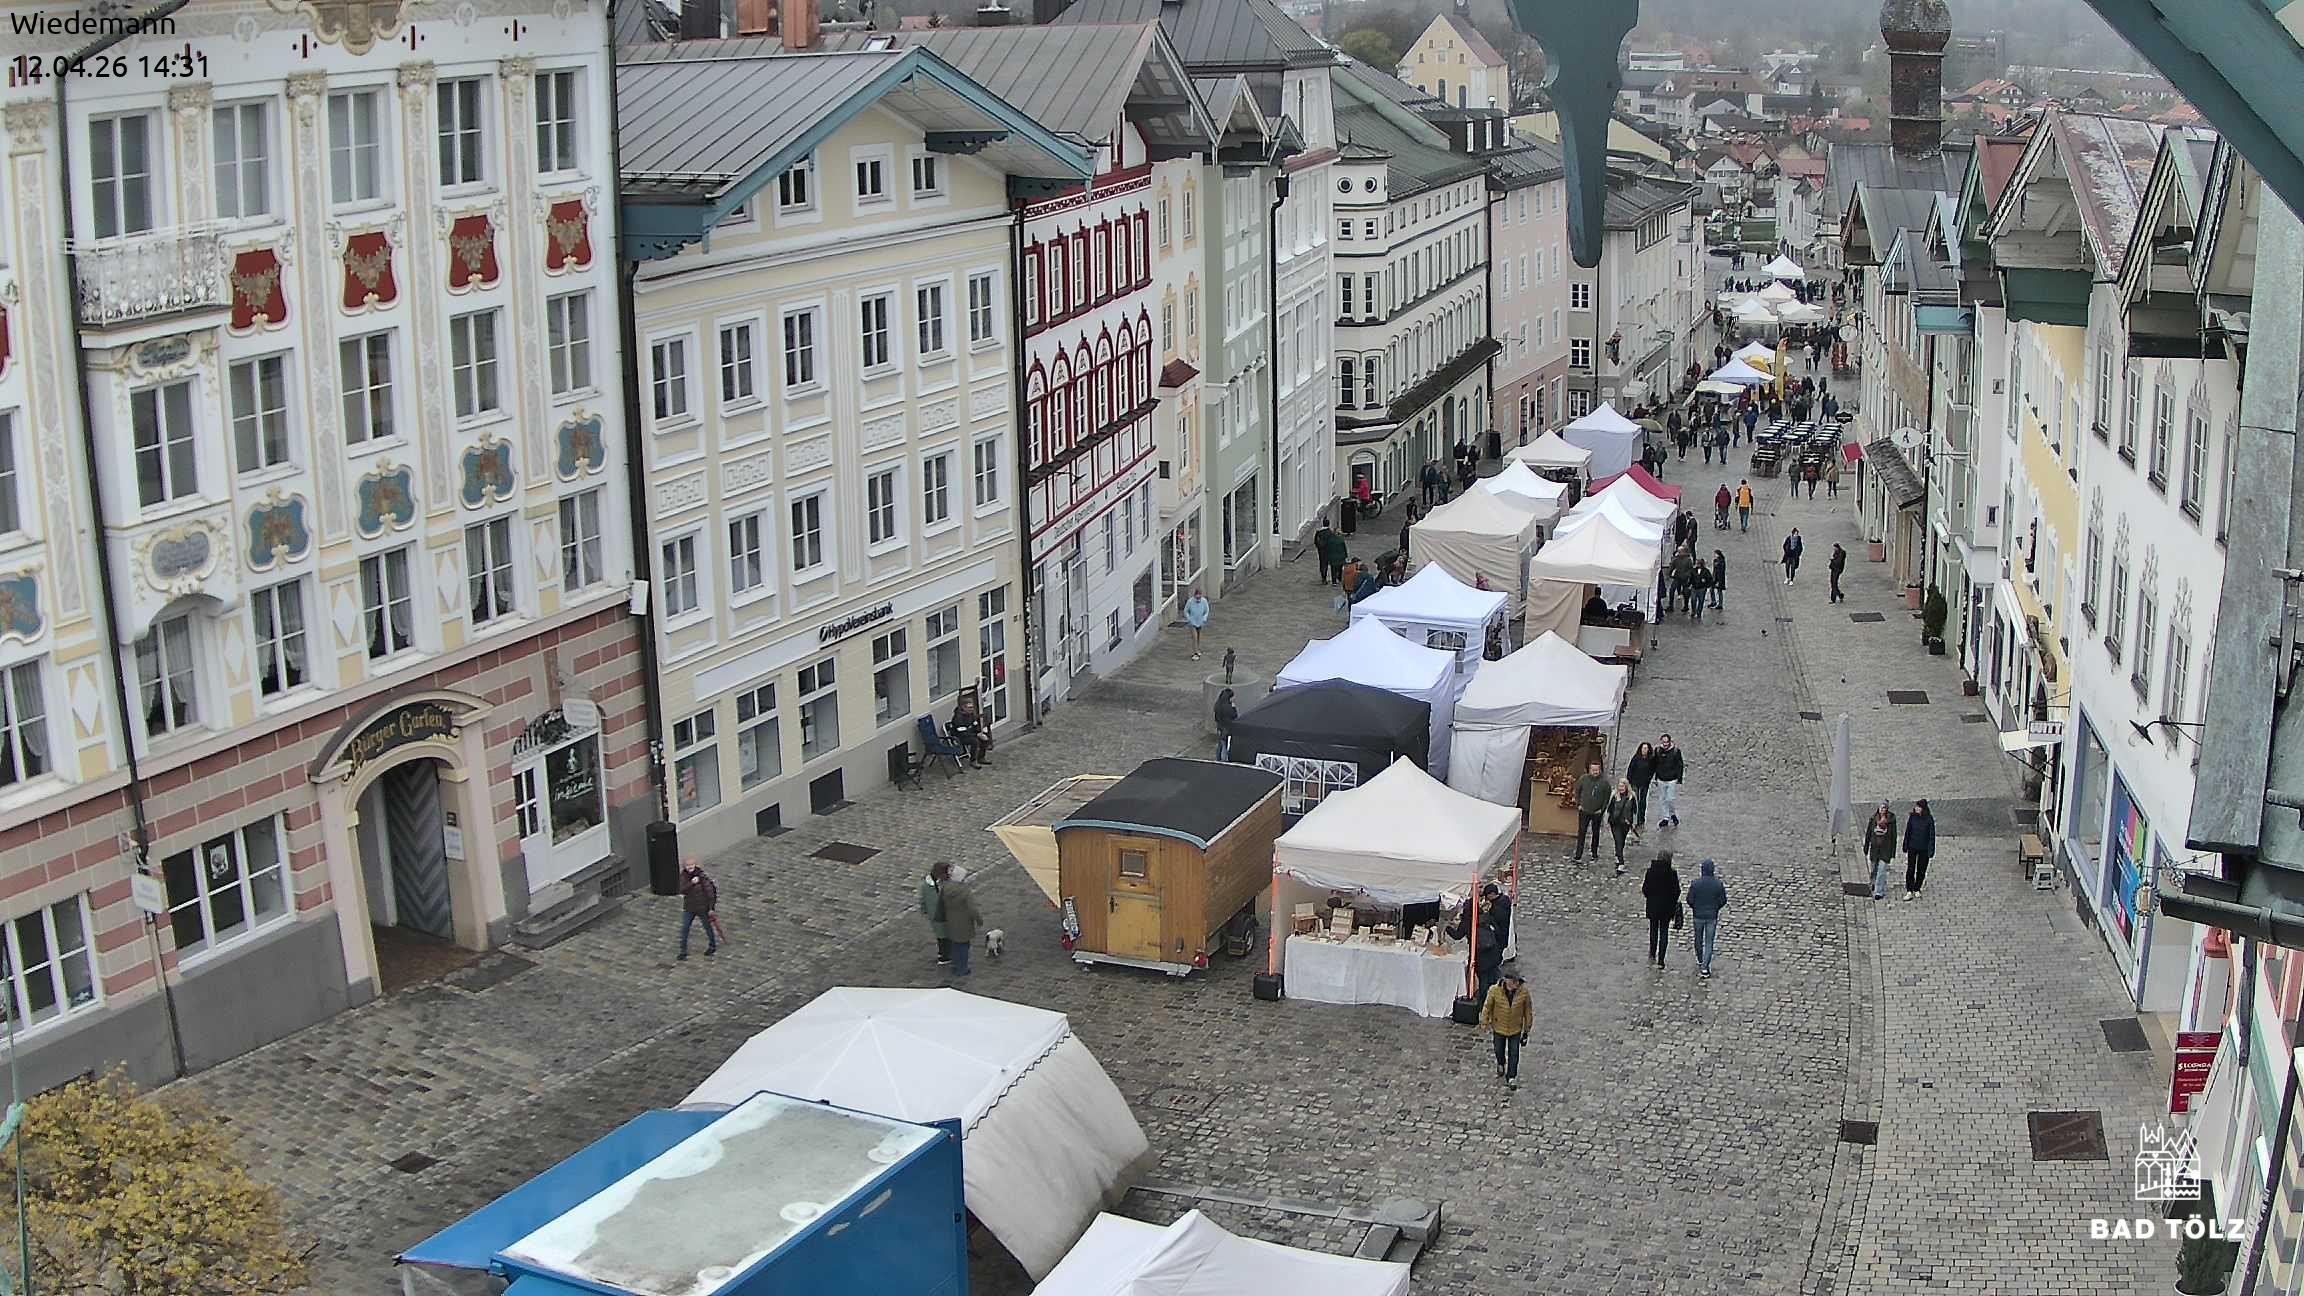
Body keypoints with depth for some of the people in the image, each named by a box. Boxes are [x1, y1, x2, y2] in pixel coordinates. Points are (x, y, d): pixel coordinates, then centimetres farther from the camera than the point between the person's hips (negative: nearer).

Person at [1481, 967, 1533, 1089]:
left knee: (1514, 1054, 6)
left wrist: (1527, 1030, 2)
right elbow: (1487, 1007, -8)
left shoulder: (1523, 991, -21)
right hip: (1499, 1027, 0)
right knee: (1499, 1050, 20)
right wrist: (1485, 1023, 2)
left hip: (1515, 1029, 0)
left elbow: (1528, 1010, -6)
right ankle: (1501, 1064, 52)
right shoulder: (1495, 990, -25)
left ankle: (1512, 1077, 24)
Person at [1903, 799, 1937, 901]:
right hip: (1912, 847, 1)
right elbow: (1907, 832, 8)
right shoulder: (1912, 817, 1)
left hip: (1924, 849, -1)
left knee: (1921, 871, 8)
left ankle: (1917, 890, 24)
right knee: (1910, 869, -5)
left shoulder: (1929, 819, -6)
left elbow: (1932, 835, -4)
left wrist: (1931, 850, -7)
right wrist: (1905, 847, 8)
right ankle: (1909, 891, -5)